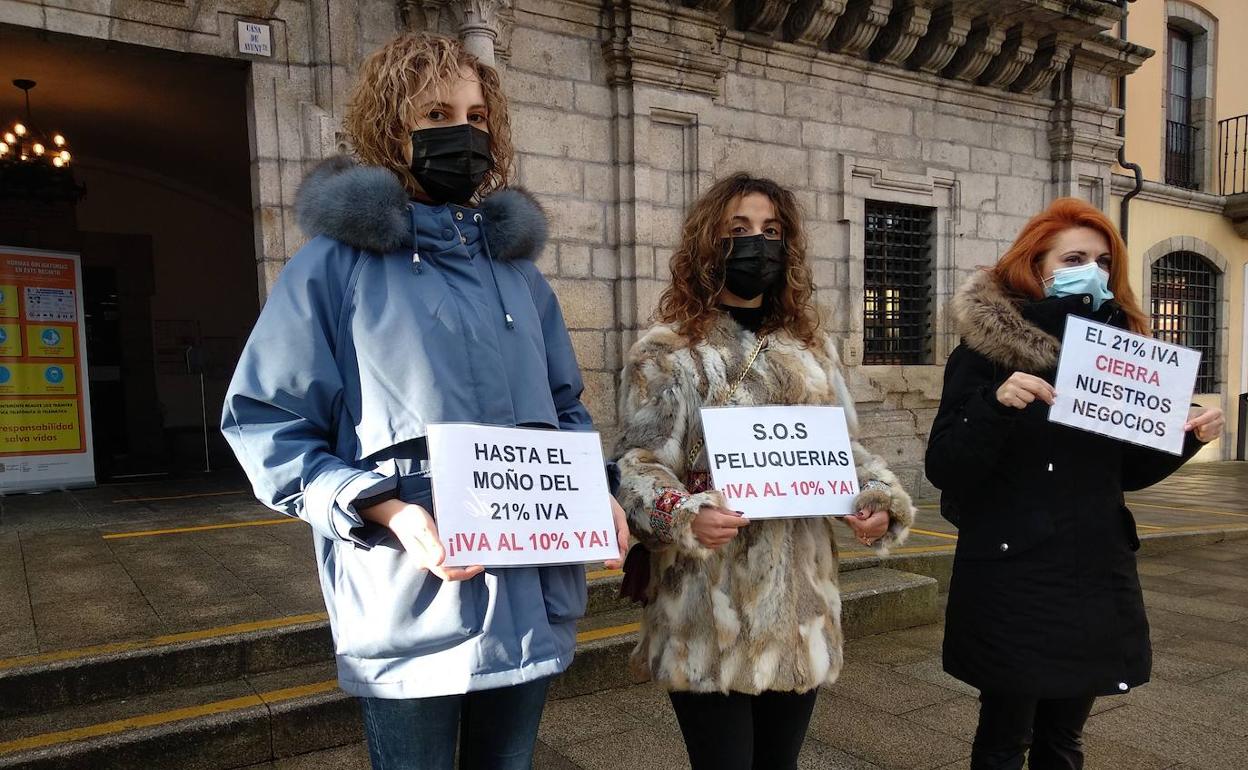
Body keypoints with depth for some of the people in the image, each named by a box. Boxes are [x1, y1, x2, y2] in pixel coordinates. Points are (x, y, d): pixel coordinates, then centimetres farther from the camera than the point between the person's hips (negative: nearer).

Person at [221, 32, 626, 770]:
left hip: (530, 598, 5)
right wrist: (386, 511, -20)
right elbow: (265, 424, -7)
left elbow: (566, 407, 17)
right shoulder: (338, 261, -4)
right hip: (410, 607, -4)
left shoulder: (518, 264, 12)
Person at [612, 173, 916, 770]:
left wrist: (882, 498, -4)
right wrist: (685, 516, -28)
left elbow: (843, 446, 15)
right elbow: (638, 467, -9)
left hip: (801, 604, 5)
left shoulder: (812, 346, 12)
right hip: (710, 615, -5)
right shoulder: (668, 351, -5)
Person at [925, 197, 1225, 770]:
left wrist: (1186, 438, -3)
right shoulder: (986, 350, -9)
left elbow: (1128, 471, 13)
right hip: (1013, 579, -5)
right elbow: (943, 470, -16)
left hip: (1096, 576, 5)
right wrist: (997, 404, -29)